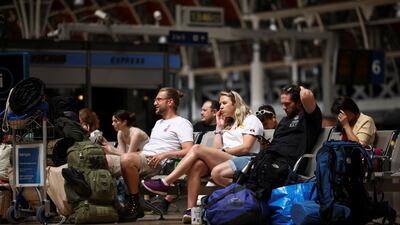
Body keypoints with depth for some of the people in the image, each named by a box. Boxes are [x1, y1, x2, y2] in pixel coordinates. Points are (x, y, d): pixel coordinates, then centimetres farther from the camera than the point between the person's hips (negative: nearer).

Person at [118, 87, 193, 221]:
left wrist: (165, 154, -20)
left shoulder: (182, 123, 2)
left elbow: (188, 151, -10)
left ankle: (134, 206, -25)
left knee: (127, 159, -35)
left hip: (158, 163, -9)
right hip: (144, 158, 9)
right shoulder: (159, 123, 31)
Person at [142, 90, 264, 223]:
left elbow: (245, 147, -6)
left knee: (197, 149, -23)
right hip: (224, 161, 7)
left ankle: (165, 184, -23)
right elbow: (217, 149, 16)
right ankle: (191, 210, -37)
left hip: (244, 161, -6)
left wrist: (223, 151, -7)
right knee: (196, 165, -27)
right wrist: (219, 127, 18)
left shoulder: (250, 120, 11)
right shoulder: (228, 124, 33)